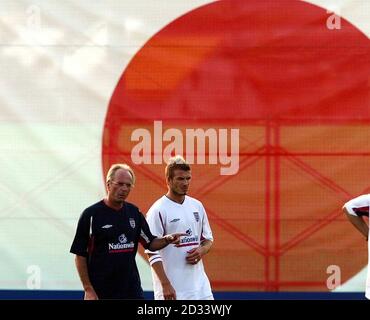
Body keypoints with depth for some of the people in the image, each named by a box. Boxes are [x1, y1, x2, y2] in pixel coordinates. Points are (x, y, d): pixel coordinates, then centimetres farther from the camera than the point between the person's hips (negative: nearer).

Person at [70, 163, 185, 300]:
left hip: (132, 289, 4)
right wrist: (88, 289, -11)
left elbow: (150, 243, 16)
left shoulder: (134, 212, 8)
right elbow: (80, 256, -6)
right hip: (100, 292, -4)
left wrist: (166, 240, -6)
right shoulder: (91, 214, -7)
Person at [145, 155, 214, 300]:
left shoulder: (197, 205, 12)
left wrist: (201, 251, -2)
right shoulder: (158, 211, -9)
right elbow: (152, 252, -13)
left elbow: (208, 239, 22)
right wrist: (166, 285, -18)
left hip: (200, 286, 6)